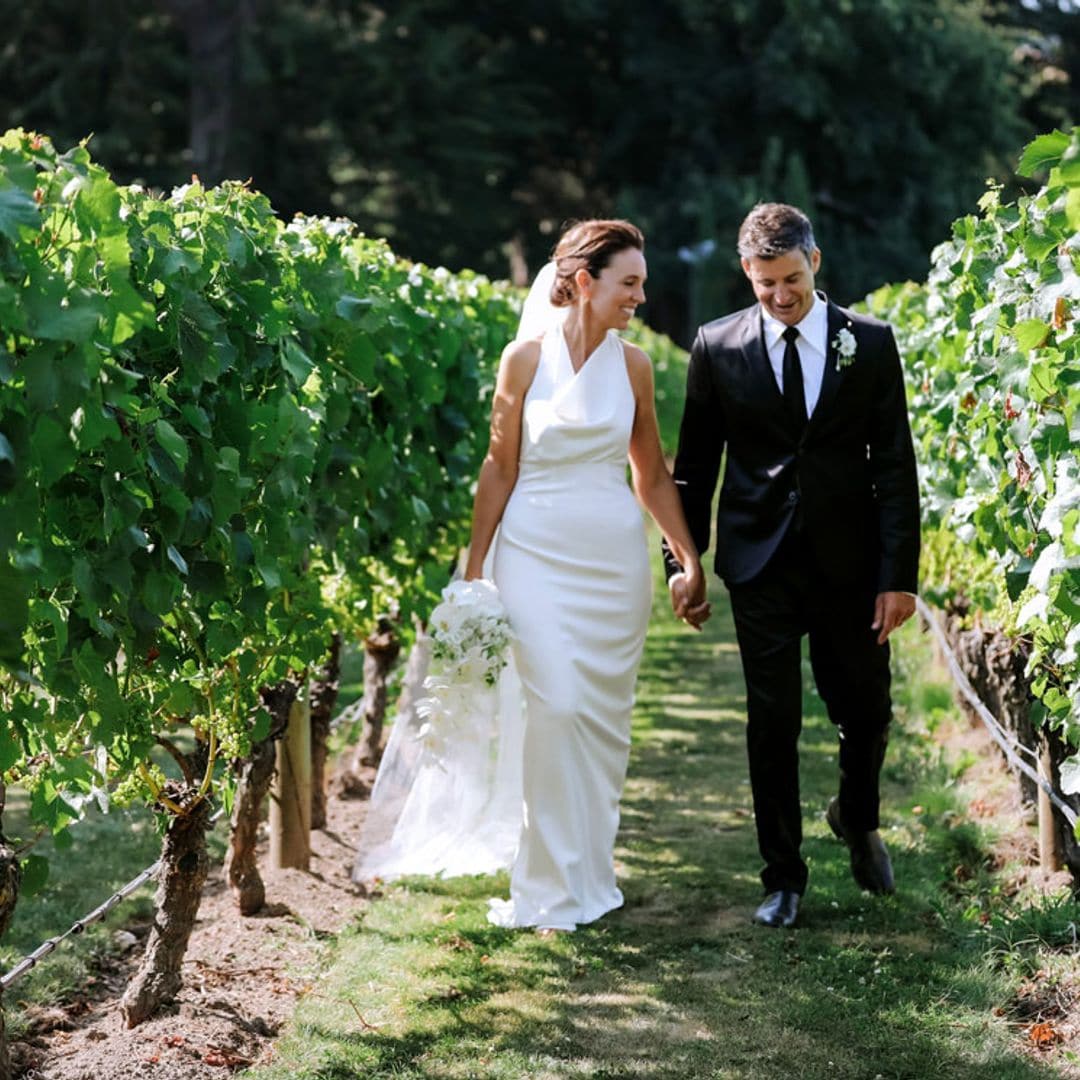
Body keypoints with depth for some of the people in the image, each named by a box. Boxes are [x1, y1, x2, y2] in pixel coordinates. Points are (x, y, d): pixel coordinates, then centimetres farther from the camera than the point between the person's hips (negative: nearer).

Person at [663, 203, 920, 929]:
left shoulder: (870, 343, -1)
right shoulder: (718, 347, -1)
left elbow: (895, 465, -1)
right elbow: (695, 464, 6)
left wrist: (900, 574, -6)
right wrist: (685, 560, 2)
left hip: (849, 563, 1)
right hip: (760, 566, -1)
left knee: (868, 713, 11)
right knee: (773, 725, 3)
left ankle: (857, 818, 42)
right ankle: (783, 876, 17)